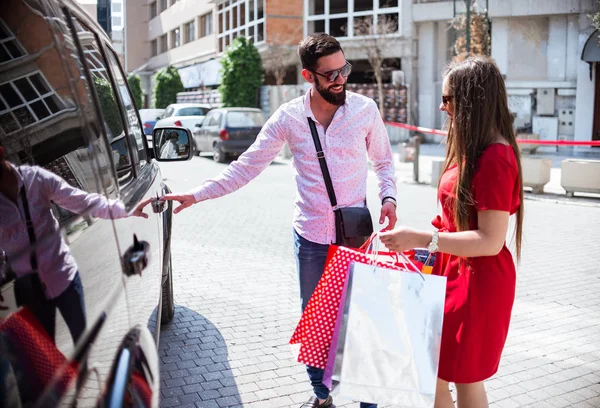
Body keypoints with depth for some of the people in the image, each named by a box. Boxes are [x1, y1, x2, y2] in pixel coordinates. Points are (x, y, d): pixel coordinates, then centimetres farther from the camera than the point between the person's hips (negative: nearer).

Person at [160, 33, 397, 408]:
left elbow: (383, 161, 8)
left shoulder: (365, 109, -5)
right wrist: (196, 196, -10)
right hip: (310, 236, 1)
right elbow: (246, 167, -3)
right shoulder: (289, 117, -5)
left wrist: (389, 197, -10)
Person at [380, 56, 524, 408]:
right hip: (453, 273, 9)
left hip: (478, 282, -9)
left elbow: (490, 241, -23)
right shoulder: (473, 150, 10)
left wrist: (422, 239, -25)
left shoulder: (496, 159, -20)